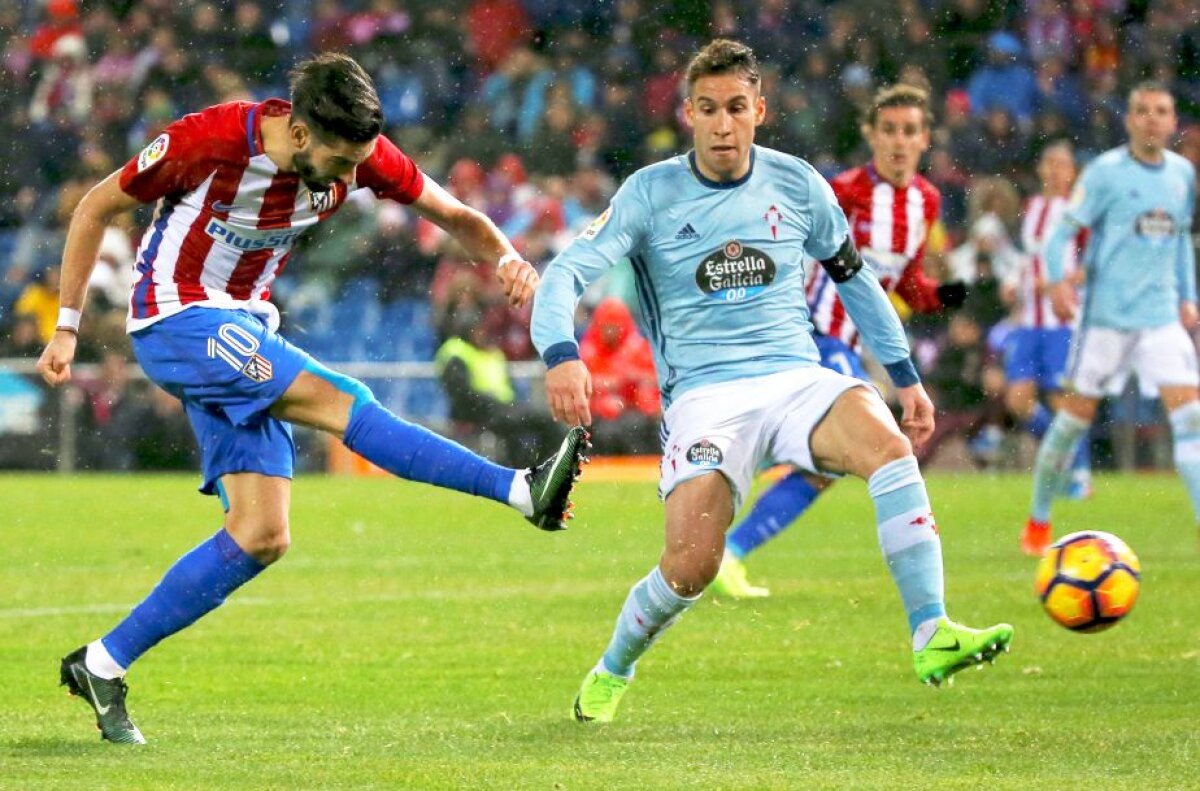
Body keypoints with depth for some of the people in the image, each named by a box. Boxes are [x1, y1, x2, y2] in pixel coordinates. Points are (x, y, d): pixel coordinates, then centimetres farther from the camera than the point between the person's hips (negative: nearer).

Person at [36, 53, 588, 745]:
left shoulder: (357, 153, -9)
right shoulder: (211, 141, -22)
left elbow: (455, 215, 1)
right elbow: (97, 208, -9)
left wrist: (505, 256, -22)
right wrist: (67, 328, -6)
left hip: (244, 334, 7)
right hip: (177, 318, -7)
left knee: (262, 537, -3)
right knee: (340, 402, -24)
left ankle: (103, 665, 1)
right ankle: (525, 491, -28)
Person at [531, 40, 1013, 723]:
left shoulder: (796, 183, 7)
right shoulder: (651, 194, -1)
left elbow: (852, 276, 22)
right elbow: (565, 275, -8)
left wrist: (906, 376, 21)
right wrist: (561, 354, -29)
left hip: (797, 379, 2)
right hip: (704, 394, -2)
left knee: (889, 445, -31)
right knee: (692, 563, -21)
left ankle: (931, 636, -33)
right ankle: (612, 673, 10)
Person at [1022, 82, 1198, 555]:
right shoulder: (1107, 172, -7)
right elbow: (1064, 232, -8)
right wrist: (1057, 281, -25)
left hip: (1162, 316, 4)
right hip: (1107, 315, -4)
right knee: (1076, 416, 5)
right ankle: (1038, 523, 21)